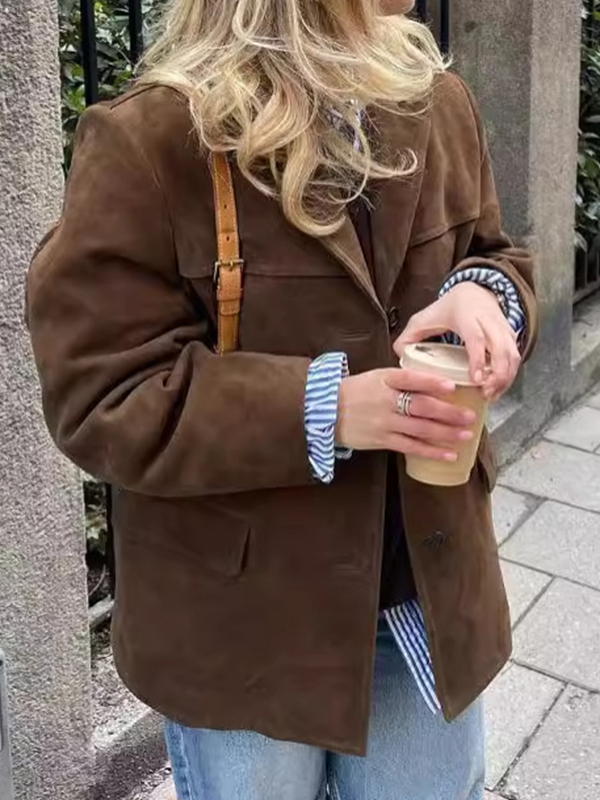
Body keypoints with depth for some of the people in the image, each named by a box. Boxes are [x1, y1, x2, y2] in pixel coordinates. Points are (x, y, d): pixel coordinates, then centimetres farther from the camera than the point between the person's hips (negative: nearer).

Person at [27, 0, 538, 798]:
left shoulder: (436, 103, -2)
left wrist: (485, 295, -14)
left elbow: (489, 256, 12)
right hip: (246, 616, -4)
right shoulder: (147, 143, -19)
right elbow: (100, 395, -20)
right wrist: (321, 409, -30)